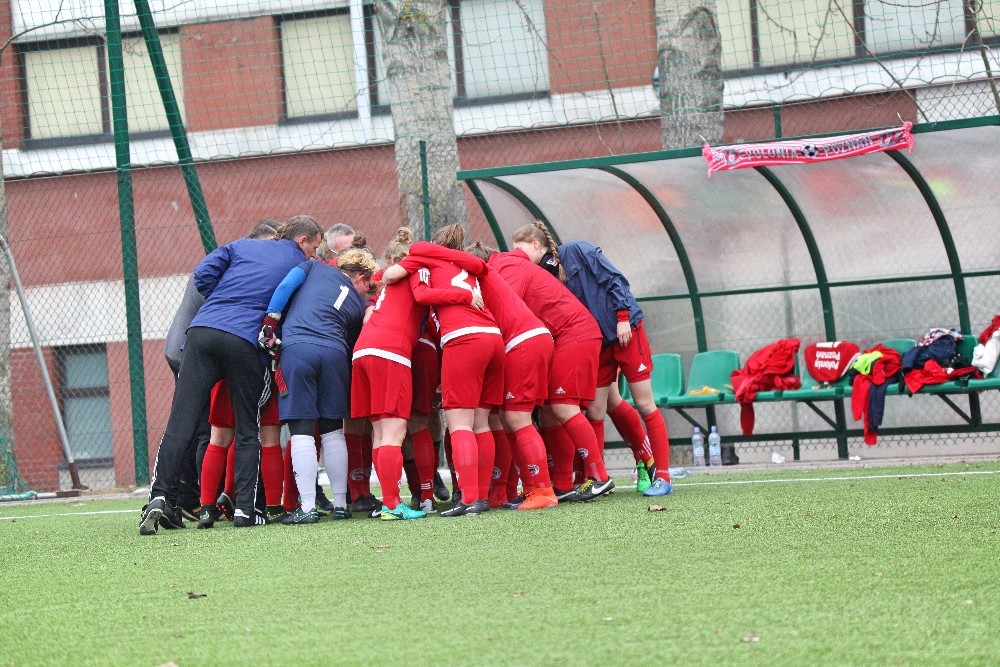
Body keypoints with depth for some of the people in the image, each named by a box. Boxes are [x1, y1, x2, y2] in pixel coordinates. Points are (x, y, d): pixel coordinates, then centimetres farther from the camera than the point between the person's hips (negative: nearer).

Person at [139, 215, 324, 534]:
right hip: (246, 343, -2)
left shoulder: (242, 246, 22)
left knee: (181, 422, -3)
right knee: (248, 429, 10)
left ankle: (160, 496, -14)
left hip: (203, 331, 2)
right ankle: (246, 507, 3)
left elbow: (204, 273, 11)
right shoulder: (300, 266, 15)